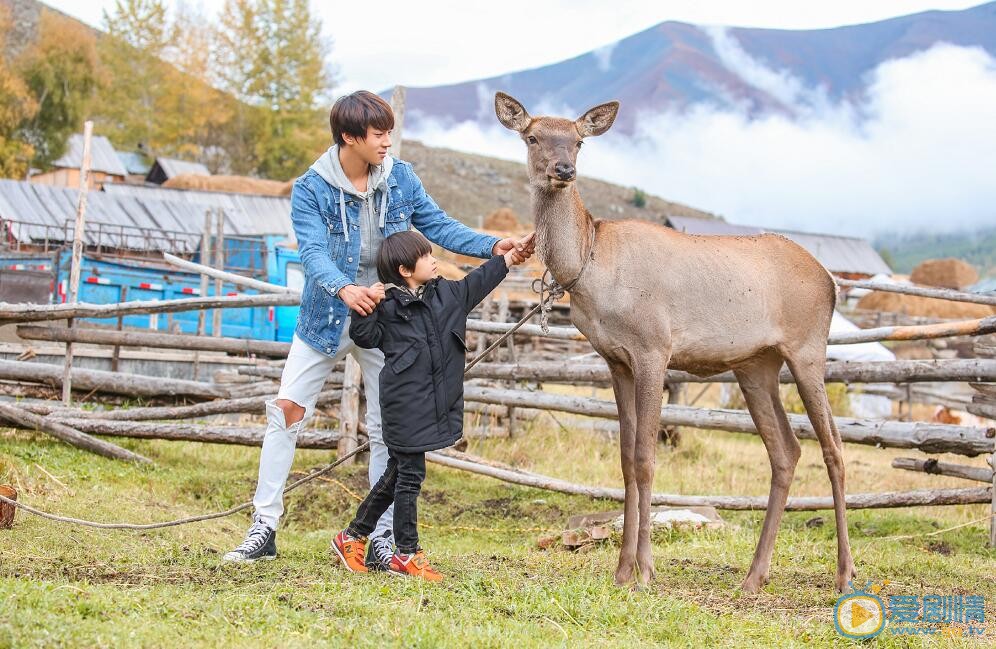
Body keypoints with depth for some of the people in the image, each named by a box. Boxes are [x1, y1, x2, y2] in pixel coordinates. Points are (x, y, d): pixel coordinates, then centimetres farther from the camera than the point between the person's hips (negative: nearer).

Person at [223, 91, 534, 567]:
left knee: (387, 429, 4)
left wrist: (493, 246, -11)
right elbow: (313, 252, -25)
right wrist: (344, 289, -44)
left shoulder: (400, 179, -4)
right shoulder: (311, 190, -13)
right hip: (326, 318, -2)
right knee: (286, 411, -2)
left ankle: (382, 539, 13)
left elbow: (439, 226, 2)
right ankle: (264, 527, 8)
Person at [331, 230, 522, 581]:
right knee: (409, 475, -2)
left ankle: (353, 537, 26)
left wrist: (511, 256, 21)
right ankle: (407, 555, 8)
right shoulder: (388, 305, -9)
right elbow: (365, 337, -10)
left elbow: (480, 280, 21)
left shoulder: (448, 294, 10)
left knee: (397, 475, 15)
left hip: (436, 404, 8)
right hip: (404, 405, -8)